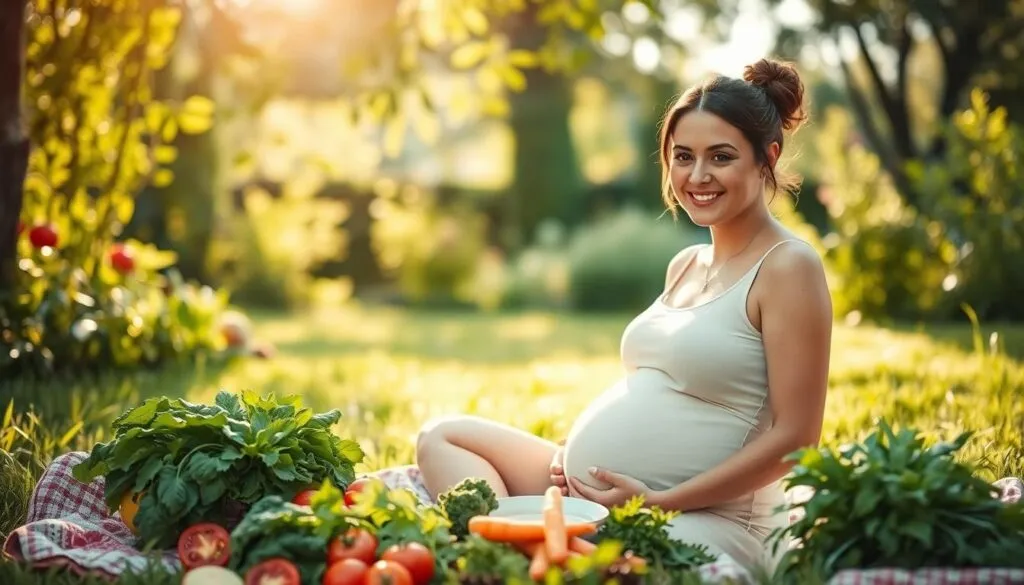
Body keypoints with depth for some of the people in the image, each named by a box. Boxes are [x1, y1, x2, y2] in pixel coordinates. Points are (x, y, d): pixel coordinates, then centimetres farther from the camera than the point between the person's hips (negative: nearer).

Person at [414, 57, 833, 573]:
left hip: (699, 519, -10)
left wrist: (660, 502, -17)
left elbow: (794, 437, -14)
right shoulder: (685, 265, 14)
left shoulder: (788, 267, -10)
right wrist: (574, 453, 4)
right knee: (444, 436, 8)